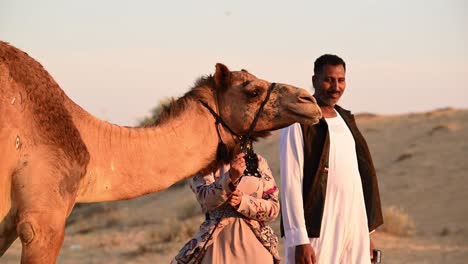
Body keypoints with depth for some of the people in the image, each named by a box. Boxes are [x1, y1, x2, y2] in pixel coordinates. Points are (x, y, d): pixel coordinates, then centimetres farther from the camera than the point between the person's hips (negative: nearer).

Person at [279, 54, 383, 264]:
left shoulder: (346, 119, 16)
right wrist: (300, 240, -17)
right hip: (319, 231, -7)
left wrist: (368, 231, 16)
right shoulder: (299, 123, -7)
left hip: (355, 230, 7)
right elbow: (291, 183, -12)